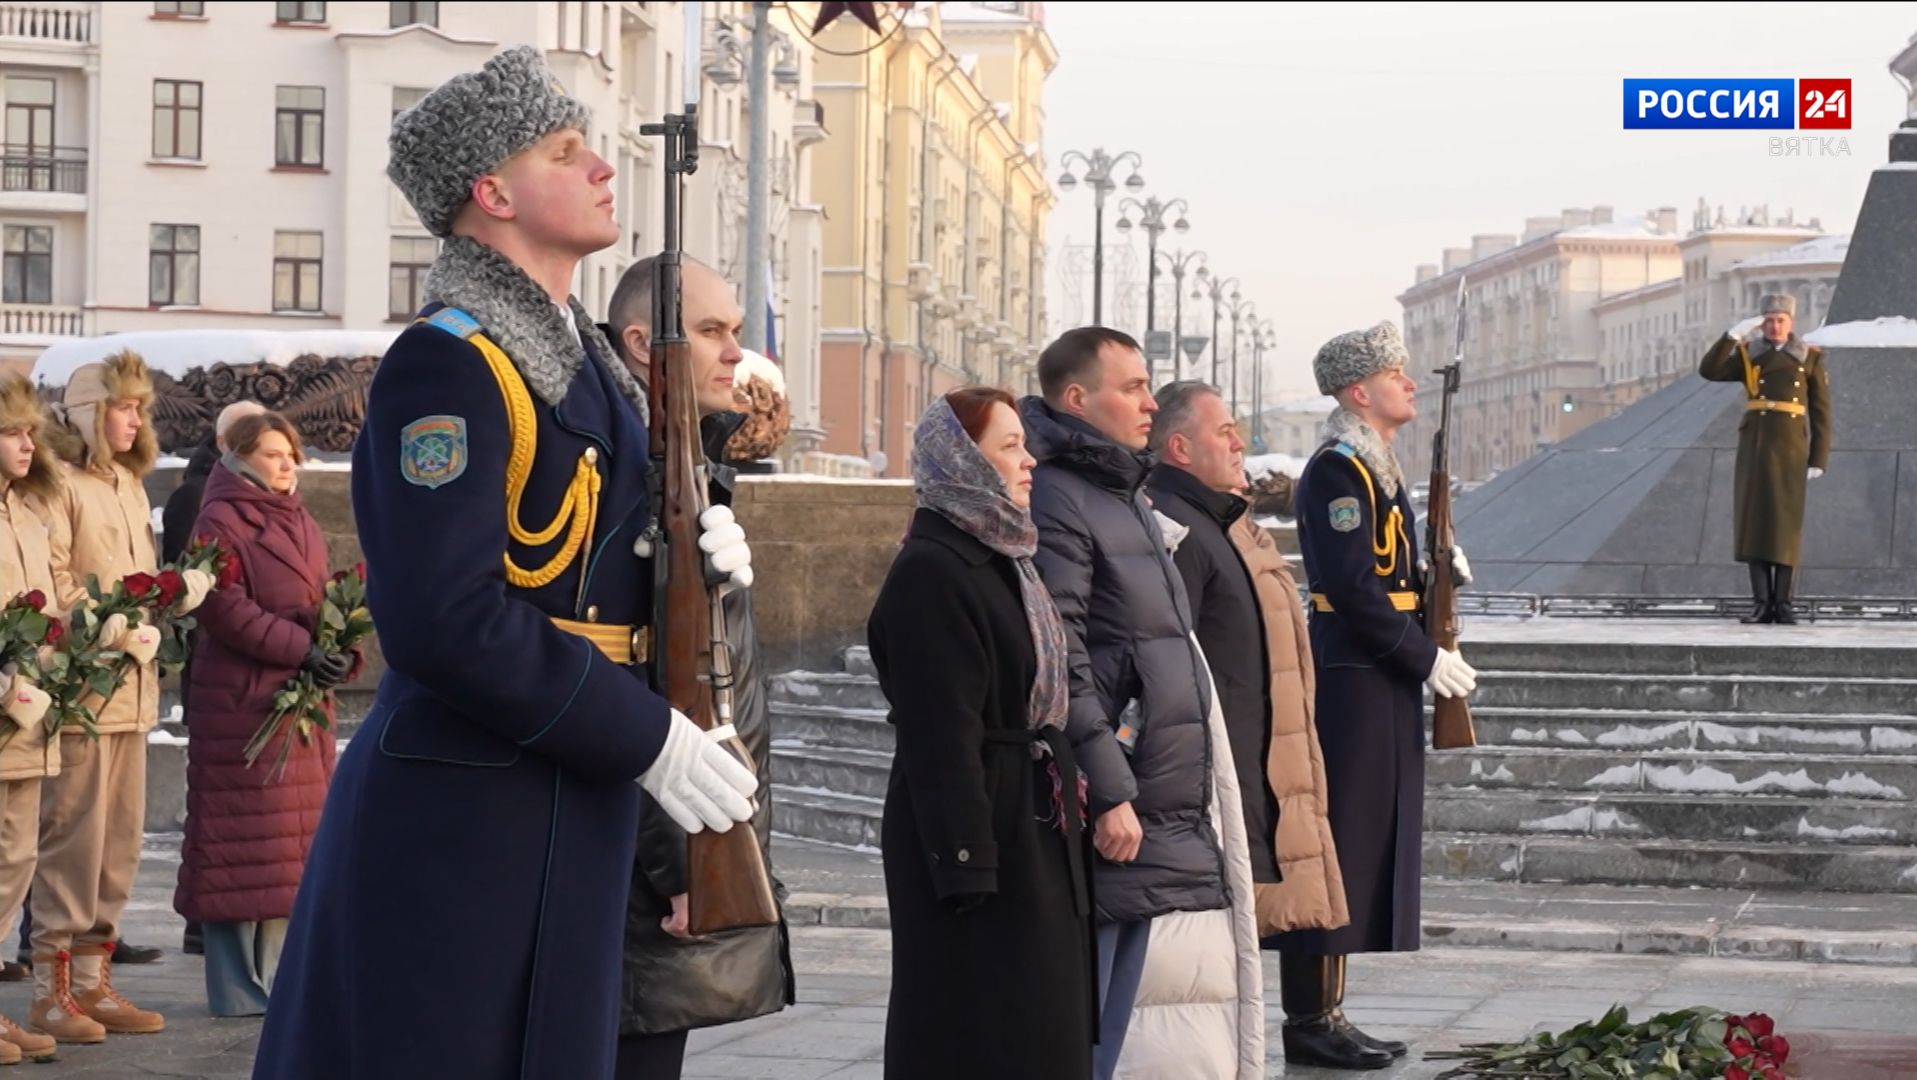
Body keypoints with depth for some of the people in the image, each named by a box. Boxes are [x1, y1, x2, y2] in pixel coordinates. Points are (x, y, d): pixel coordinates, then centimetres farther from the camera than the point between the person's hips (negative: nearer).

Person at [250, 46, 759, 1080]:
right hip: (462, 811, -9)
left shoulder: (583, 360, 15)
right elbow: (443, 616, -25)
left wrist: (693, 549, 0)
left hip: (568, 800, 9)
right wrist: (649, 739, -22)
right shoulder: (447, 364, -16)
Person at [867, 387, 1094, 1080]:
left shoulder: (1000, 558, 15)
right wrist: (967, 863, -24)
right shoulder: (932, 573, -16)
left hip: (1034, 830, 10)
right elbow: (940, 736, -21)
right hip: (983, 836, -10)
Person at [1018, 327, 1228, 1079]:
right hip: (1102, 819, -10)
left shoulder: (1126, 498, 20)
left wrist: (1180, 805, 23)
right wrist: (1109, 794, -22)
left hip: (1153, 817, 10)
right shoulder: (1055, 498, -12)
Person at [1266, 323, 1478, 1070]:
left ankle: (1326, 1011, 17)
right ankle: (1311, 1020, -1)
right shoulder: (1338, 472, -14)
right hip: (1353, 682, -10)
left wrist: (1439, 571, 3)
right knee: (1338, 843, -6)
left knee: (1365, 845, 12)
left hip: (1381, 680, 10)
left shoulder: (1376, 469, 16)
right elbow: (1355, 589, -20)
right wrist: (1427, 659, -17)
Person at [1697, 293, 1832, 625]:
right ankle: (1761, 604, 1)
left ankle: (1782, 603, 4)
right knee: (1754, 522, -3)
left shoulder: (1810, 359, 5)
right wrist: (1734, 334, -15)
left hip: (1790, 448, -1)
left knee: (1786, 525, -3)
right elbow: (1708, 371, -8)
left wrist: (1818, 461, -3)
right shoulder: (1748, 355, 9)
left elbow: (1820, 415, 4)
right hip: (1754, 446, 1)